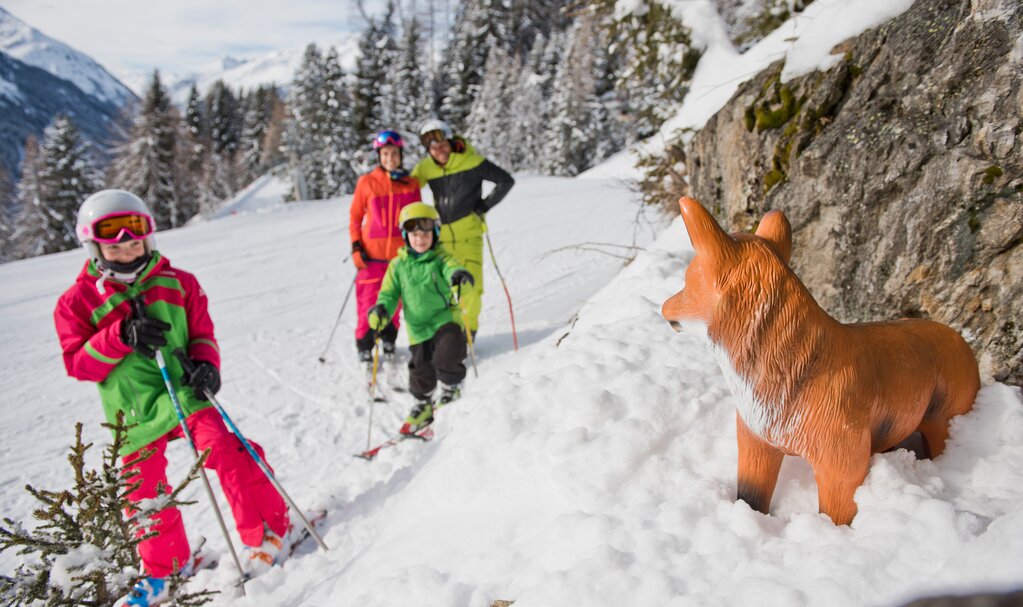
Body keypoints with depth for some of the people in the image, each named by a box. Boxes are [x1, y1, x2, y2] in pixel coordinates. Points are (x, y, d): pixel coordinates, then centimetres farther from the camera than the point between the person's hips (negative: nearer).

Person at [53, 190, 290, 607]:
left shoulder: (177, 283, 3)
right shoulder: (77, 302, -1)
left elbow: (202, 331, 7)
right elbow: (79, 364, -6)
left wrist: (205, 362, -15)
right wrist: (121, 337, -22)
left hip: (185, 392, 0)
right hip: (135, 412, 1)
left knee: (225, 451, -18)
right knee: (145, 488, 9)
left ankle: (265, 532, -4)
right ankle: (163, 567, 30)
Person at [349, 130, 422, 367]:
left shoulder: (411, 184, 3)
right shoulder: (366, 182, -3)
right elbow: (355, 216, 4)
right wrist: (355, 246, -4)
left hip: (401, 252, 2)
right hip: (372, 253, -2)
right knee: (369, 303, -2)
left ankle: (389, 342, 28)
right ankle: (364, 347, 14)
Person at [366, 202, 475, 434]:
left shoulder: (441, 258, -3)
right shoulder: (398, 265, 4)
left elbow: (452, 269, -23)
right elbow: (389, 294, 5)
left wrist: (460, 277, -47)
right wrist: (380, 311, -15)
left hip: (446, 319, -2)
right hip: (418, 326, 3)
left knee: (446, 358, -19)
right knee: (421, 368, 7)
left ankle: (452, 386, 12)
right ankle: (422, 405, 31)